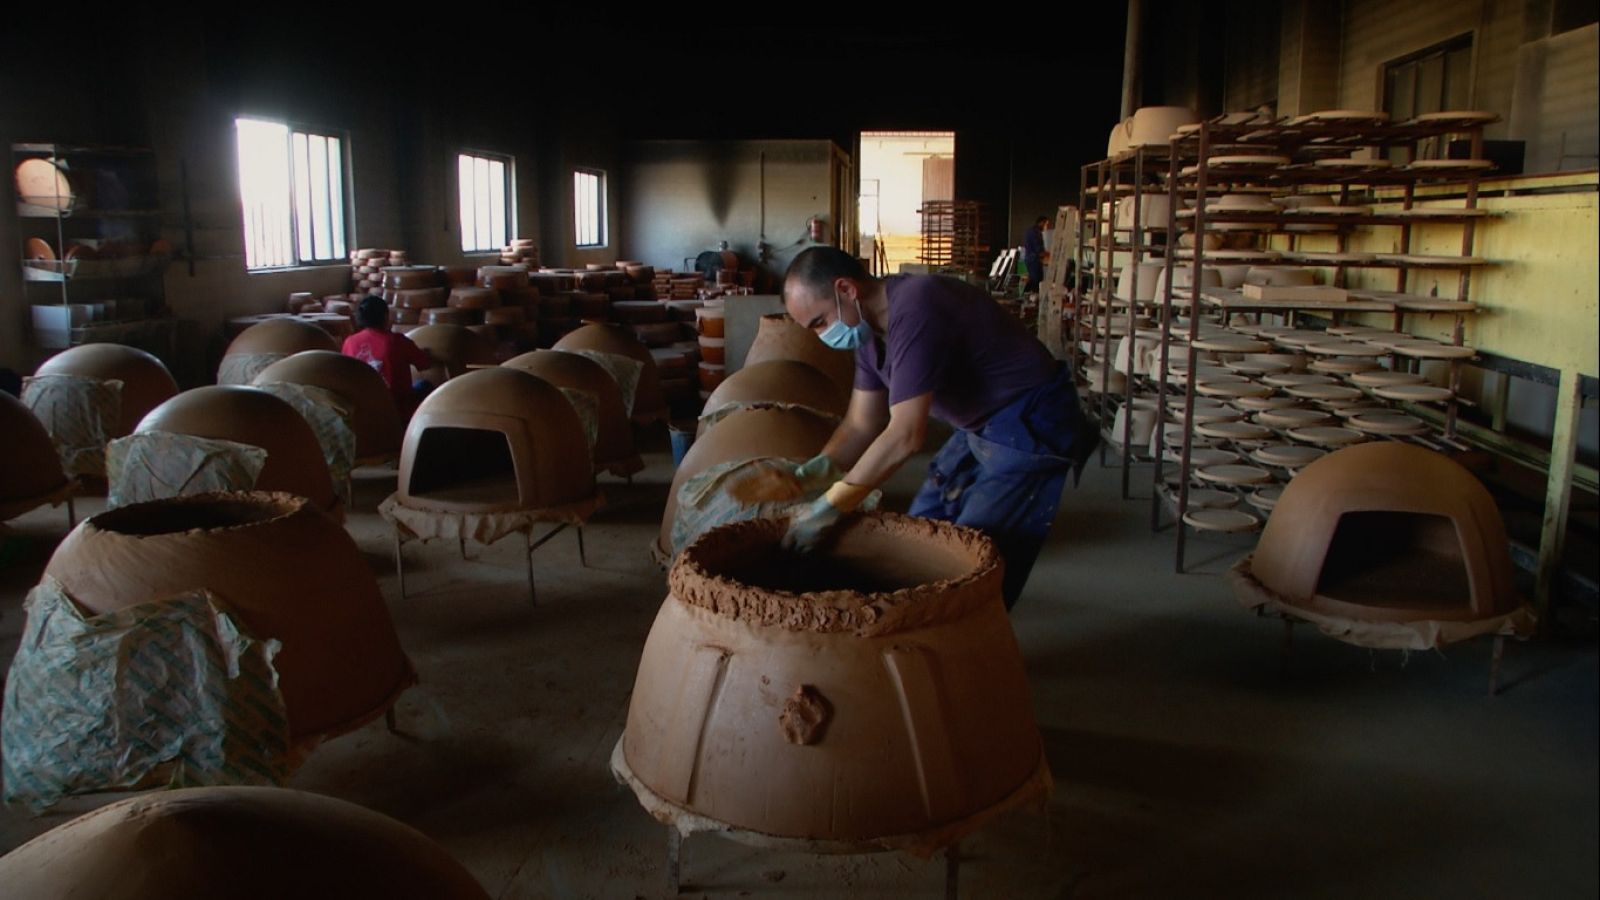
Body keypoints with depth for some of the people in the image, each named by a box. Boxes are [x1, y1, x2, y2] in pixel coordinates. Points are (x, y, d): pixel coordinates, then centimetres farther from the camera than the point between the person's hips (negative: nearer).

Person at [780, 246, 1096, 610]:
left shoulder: (914, 310, -28)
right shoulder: (871, 325, 2)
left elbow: (906, 435, -30)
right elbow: (860, 425, 6)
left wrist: (830, 507, -24)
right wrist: (806, 478, -9)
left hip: (1031, 427, -10)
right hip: (979, 427, 10)